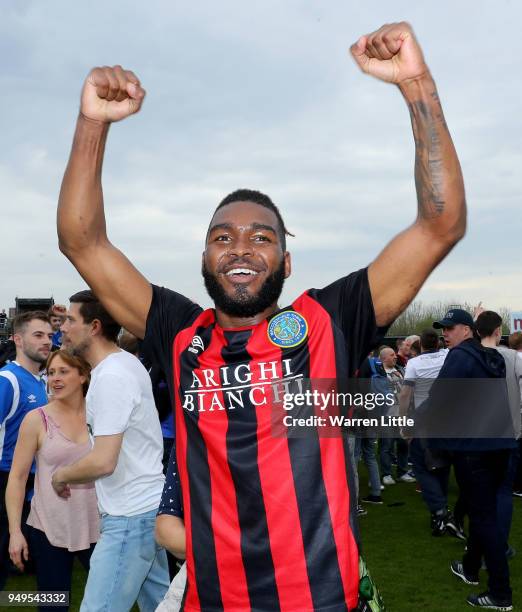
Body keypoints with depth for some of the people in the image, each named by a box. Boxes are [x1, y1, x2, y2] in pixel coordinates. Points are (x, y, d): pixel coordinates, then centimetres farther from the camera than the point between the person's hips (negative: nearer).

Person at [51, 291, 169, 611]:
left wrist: (62, 475, -8)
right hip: (148, 505, 10)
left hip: (130, 516, -10)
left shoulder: (110, 378, -21)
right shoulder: (127, 362, 8)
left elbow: (103, 462, -26)